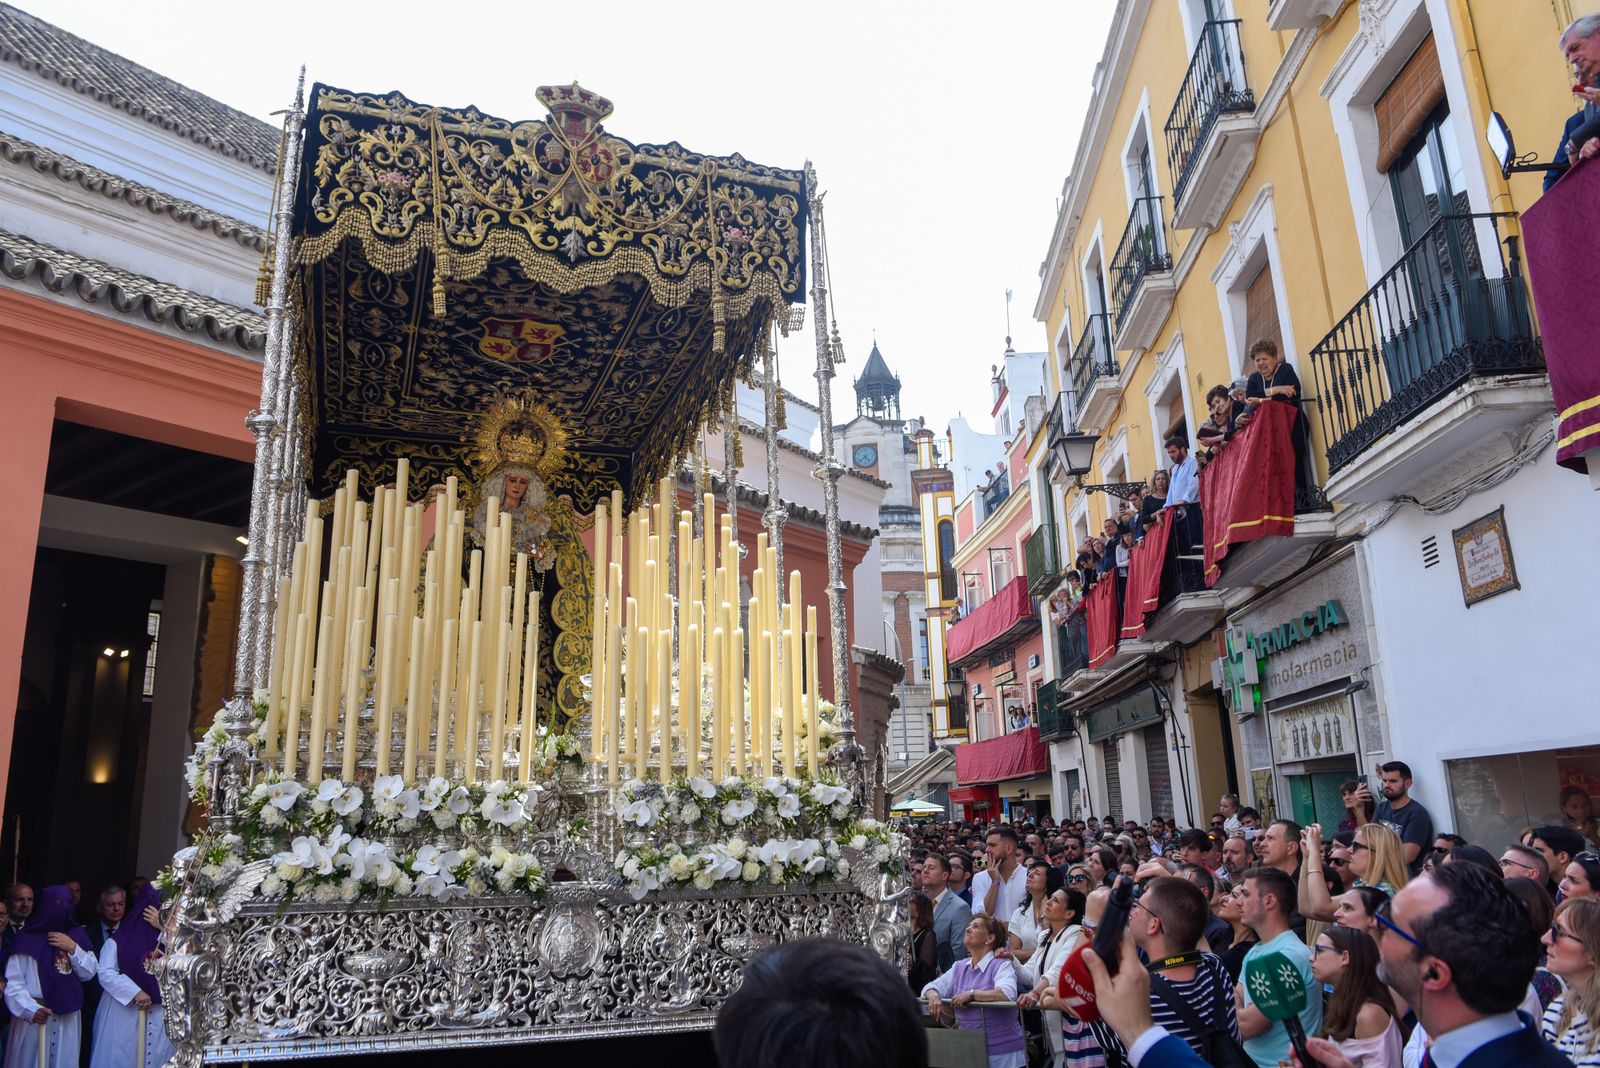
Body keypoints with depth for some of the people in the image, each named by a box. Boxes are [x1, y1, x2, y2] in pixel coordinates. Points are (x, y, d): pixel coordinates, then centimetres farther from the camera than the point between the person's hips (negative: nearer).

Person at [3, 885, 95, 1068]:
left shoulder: (77, 935, 8)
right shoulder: (27, 938, -6)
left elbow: (89, 973, 6)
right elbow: (12, 983, -10)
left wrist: (73, 948, -8)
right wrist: (31, 1009, -23)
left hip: (68, 1017, 4)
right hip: (35, 1016, -4)